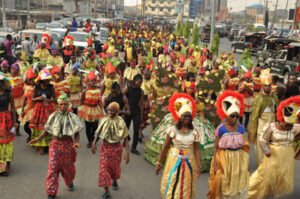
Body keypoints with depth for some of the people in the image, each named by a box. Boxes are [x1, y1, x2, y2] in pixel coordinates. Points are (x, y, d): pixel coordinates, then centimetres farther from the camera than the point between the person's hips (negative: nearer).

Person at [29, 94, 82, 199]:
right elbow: (47, 131, 4)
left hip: (68, 145, 0)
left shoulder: (72, 117, -3)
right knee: (53, 168, -5)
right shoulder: (53, 116, -1)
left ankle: (70, 183, 46)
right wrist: (37, 139, -10)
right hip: (56, 144, 0)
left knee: (68, 167, 14)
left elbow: (77, 133, -2)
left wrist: (76, 142, -19)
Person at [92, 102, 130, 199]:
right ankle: (106, 191, 9)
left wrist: (127, 153, -20)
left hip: (116, 148, -1)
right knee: (104, 168, -2)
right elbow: (98, 133, 4)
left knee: (115, 167, 17)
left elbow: (125, 139, -14)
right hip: (105, 147, 2)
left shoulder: (121, 122, -16)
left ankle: (114, 181, 50)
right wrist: (94, 143, -12)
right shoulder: (103, 120, -7)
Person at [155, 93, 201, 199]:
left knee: (186, 189, 14)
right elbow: (165, 147, -6)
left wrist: (198, 165, -10)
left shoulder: (195, 131, -4)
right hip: (174, 161, -2)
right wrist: (159, 163, -4)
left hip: (189, 162, 2)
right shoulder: (173, 129, -10)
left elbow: (197, 149, -3)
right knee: (172, 186, 6)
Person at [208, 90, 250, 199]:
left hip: (239, 159, 4)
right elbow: (216, 147, -10)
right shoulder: (221, 128, -14)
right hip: (225, 158, -4)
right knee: (225, 184, 11)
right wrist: (215, 163, -12)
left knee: (238, 184, 17)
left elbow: (243, 144, 11)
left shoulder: (241, 128, -3)